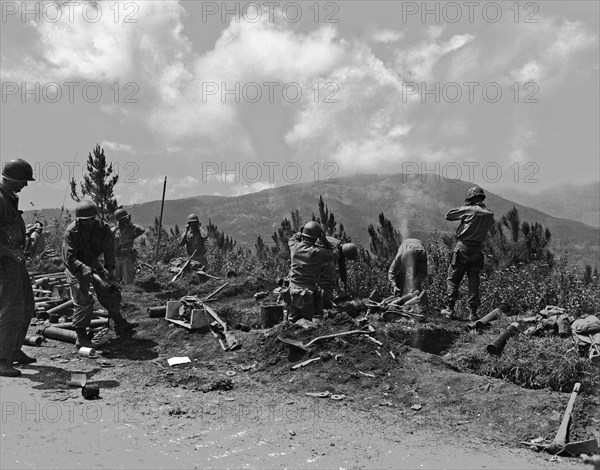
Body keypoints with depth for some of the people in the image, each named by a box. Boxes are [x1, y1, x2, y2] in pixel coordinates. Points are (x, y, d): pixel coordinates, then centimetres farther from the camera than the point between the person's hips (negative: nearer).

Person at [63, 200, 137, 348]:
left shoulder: (103, 228, -13)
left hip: (93, 263, 5)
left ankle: (120, 325, 20)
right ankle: (81, 337, -3)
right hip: (75, 267, -5)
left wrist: (109, 268, -32)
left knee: (111, 291, 4)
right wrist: (84, 268, -43)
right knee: (83, 300, -13)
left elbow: (109, 250, -16)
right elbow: (69, 258, -28)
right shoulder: (71, 232, -24)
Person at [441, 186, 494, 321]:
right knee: (474, 281, 9)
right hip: (478, 250, 4)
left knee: (453, 279, 5)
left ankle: (449, 308, 3)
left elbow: (448, 216, -4)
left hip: (463, 248, -4)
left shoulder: (469, 210, -11)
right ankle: (472, 312, 8)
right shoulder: (490, 215, 3)